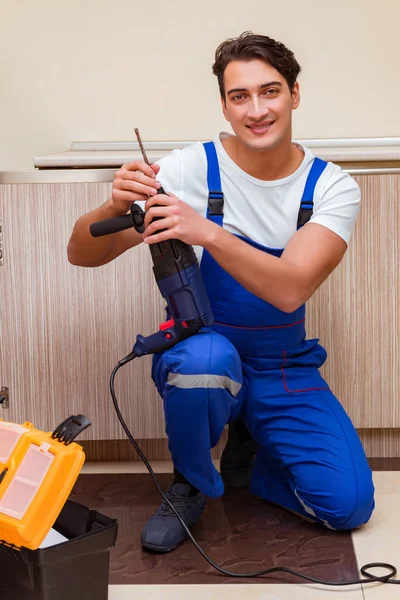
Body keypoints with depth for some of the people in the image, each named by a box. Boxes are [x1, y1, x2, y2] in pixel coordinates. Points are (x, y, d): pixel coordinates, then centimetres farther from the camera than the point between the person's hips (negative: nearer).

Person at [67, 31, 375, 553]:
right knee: (206, 354, -38)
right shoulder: (192, 169, -13)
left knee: (350, 505, -13)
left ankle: (246, 455, 18)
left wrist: (207, 232, -40)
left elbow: (290, 290, -26)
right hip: (199, 357, -2)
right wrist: (116, 207, -35)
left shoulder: (332, 187, -9)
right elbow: (82, 255, -13)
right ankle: (191, 484, -6)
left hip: (286, 370, 2)